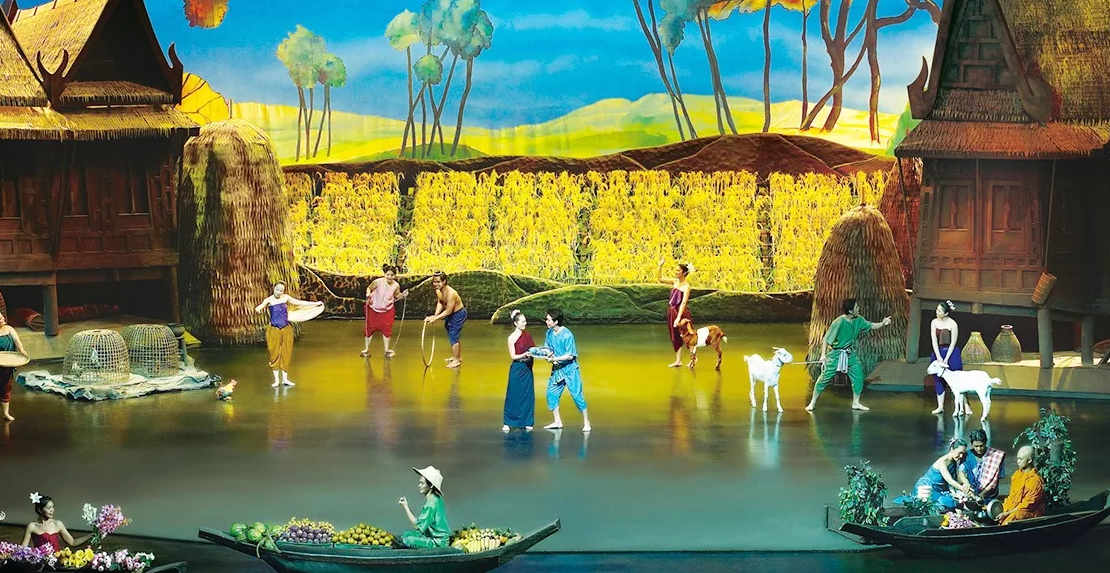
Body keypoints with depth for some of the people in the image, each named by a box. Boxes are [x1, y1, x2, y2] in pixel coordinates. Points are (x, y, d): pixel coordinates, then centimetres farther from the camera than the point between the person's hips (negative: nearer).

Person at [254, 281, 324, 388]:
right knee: (274, 355, -1)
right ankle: (276, 380, 6)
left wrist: (315, 303, 12)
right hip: (274, 330, -3)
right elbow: (260, 307, -21)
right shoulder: (269, 300, -5)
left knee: (286, 354, 5)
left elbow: (299, 302, 11)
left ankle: (285, 379, 14)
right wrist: (258, 309, -46)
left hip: (286, 329, 3)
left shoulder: (285, 298, 5)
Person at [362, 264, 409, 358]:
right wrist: (368, 294, -24)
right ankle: (366, 349, 26)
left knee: (386, 330, 1)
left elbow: (397, 296, 8)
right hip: (374, 309, -1)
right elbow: (369, 288, -5)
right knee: (369, 329, 8)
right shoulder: (378, 282, -22)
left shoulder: (396, 285, -12)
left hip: (387, 311, 1)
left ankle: (387, 350, 18)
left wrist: (402, 295, -11)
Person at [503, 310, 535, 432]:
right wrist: (525, 354, -26)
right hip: (517, 369, -5)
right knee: (514, 396, -1)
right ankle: (507, 423, 6)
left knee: (528, 395, 6)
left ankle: (526, 422, 14)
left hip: (527, 368, 5)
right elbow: (513, 356, -12)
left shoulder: (527, 335, 7)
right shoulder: (512, 338, -10)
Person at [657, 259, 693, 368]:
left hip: (680, 312, -7)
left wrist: (678, 317, -28)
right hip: (671, 312, 7)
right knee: (675, 337, 10)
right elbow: (660, 279, 12)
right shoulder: (675, 281, 7)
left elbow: (683, 303, -21)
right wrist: (660, 266, 1)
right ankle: (678, 361, 16)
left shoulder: (686, 286, -14)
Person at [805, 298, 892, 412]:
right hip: (836, 354, -6)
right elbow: (826, 339, -19)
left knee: (858, 376, 1)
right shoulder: (839, 322, -24)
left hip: (850, 354, 6)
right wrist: (823, 355, -23)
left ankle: (856, 403, 16)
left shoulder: (858, 320, -4)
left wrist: (882, 323, -10)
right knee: (825, 378, -1)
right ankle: (813, 402, 12)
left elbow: (870, 326, 8)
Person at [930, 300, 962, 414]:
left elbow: (953, 343, -12)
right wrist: (939, 358, -14)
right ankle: (940, 406, 11)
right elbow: (934, 341, -6)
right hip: (938, 352, 5)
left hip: (952, 353, -5)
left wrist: (946, 359, -15)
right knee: (938, 380, 5)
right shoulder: (934, 322, 0)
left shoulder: (953, 324, -12)